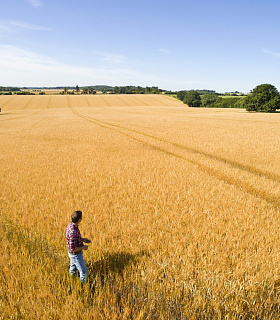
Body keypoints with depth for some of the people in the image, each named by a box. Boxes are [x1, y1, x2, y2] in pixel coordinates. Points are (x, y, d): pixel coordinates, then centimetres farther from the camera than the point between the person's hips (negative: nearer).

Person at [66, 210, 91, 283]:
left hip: (72, 254, 9)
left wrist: (82, 239, 4)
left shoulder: (70, 224, -9)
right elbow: (72, 249, -32)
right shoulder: (73, 232, -39)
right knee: (84, 272, 11)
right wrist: (83, 247, -19)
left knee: (73, 268, 35)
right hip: (76, 255, -9)